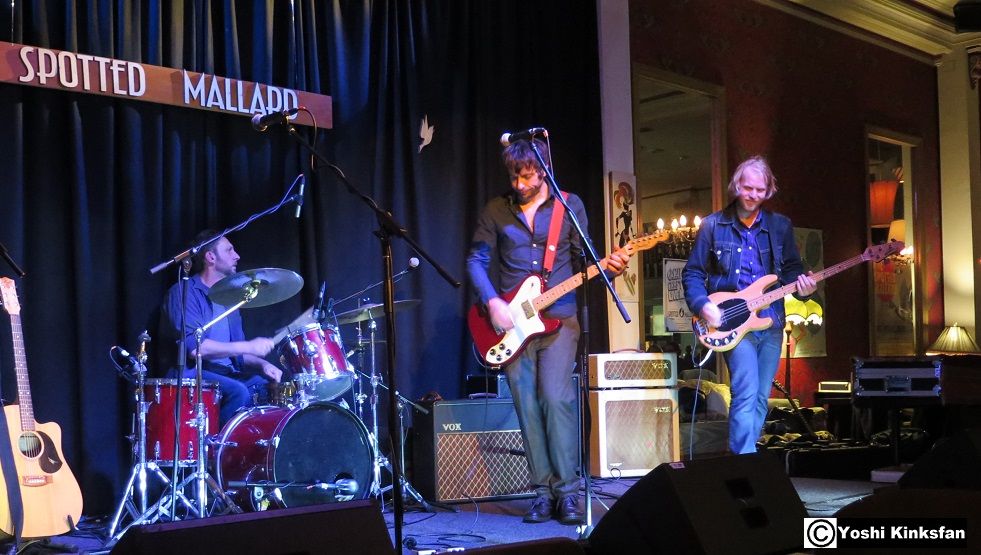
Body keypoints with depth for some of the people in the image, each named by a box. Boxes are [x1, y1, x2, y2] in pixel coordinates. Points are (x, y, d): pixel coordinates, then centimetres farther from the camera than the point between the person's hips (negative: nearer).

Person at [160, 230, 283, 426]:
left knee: (271, 383, -9)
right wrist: (249, 346, -21)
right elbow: (194, 347, -20)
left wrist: (262, 364, -2)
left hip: (226, 373, 8)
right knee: (238, 391, -31)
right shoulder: (183, 292, -7)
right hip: (191, 374, -8)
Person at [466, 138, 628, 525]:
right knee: (527, 406, 1)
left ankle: (567, 490, -5)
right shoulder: (496, 210, 6)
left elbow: (583, 260, 7)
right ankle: (543, 491, 9)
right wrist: (492, 302, -10)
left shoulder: (570, 205, 5)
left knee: (556, 398, -13)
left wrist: (607, 267, -15)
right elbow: (476, 260, 5)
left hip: (558, 318, -2)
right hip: (512, 322, 2)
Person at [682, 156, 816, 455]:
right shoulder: (714, 225, 0)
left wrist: (802, 286, -9)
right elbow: (692, 273, 2)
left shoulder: (780, 225, 9)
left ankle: (742, 455, 20)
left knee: (760, 398, 9)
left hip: (771, 321, 4)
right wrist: (703, 305, -14)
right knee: (746, 393, -16)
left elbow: (792, 269, 13)